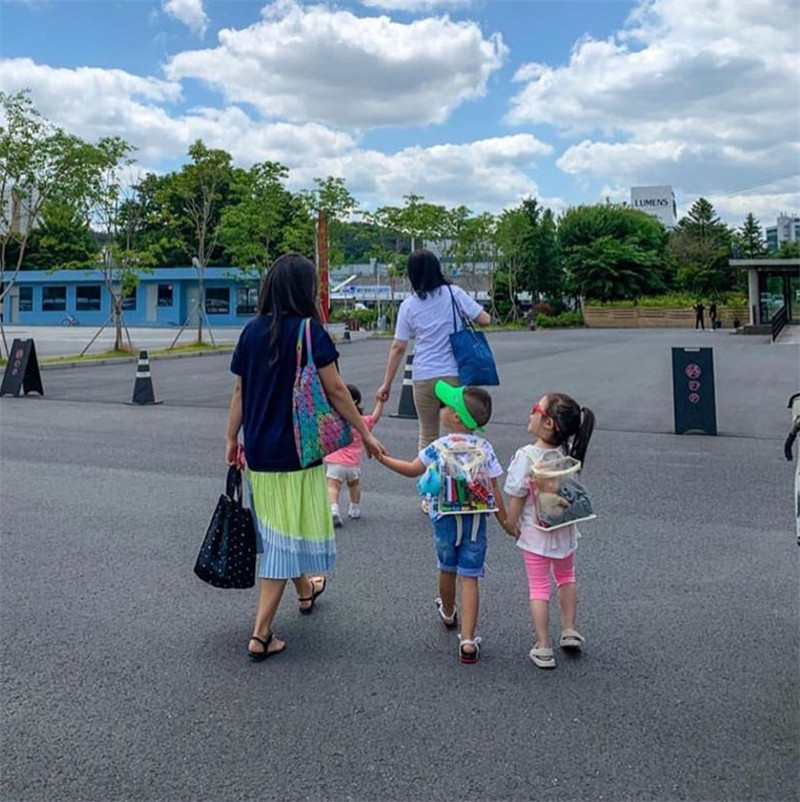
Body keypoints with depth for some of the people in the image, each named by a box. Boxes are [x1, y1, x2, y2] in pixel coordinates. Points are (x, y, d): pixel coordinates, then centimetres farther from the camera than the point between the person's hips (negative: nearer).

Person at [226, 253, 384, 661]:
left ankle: (305, 590, 48)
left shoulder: (252, 330, 3)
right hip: (294, 450, -6)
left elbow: (239, 391, 7)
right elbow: (336, 391, -11)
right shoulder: (310, 332, -13)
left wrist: (231, 438, 17)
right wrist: (366, 434, -2)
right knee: (287, 536, 3)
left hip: (257, 449, 6)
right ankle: (260, 635, 4)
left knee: (278, 527, 23)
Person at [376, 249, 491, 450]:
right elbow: (484, 319, -3)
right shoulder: (454, 293, -2)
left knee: (427, 436, 15)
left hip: (423, 377, 1)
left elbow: (398, 348, -1)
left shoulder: (408, 305, 0)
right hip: (454, 375, -1)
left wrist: (387, 383, 5)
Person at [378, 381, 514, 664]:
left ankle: (448, 613, 49)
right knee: (469, 578, 2)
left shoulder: (438, 447, -9)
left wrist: (381, 457, 13)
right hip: (476, 522, 0)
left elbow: (412, 469, 3)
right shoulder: (484, 448, -5)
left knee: (447, 569, 22)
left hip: (445, 521, 0)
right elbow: (494, 489, -4)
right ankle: (468, 641, -3)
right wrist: (506, 521, 5)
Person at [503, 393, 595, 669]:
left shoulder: (527, 456, -24)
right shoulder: (569, 452, -13)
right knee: (566, 577, 27)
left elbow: (517, 497, -17)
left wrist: (512, 525, -3)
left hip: (535, 532, -4)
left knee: (538, 587, 9)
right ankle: (569, 631, 31)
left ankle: (543, 647, 12)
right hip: (565, 529, 4)